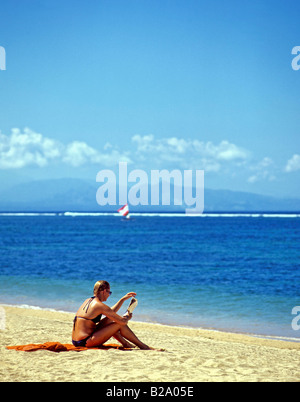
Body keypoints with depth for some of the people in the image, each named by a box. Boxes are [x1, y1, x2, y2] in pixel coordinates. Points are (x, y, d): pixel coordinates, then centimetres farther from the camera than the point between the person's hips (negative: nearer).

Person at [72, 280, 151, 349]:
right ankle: (143, 346, 11)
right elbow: (122, 321, -8)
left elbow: (112, 311, 30)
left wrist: (123, 299, 31)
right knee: (120, 324, -2)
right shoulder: (100, 305, -12)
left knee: (108, 320, 23)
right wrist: (127, 317, 14)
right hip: (85, 342, -9)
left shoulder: (88, 301, 16)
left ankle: (126, 344, 28)